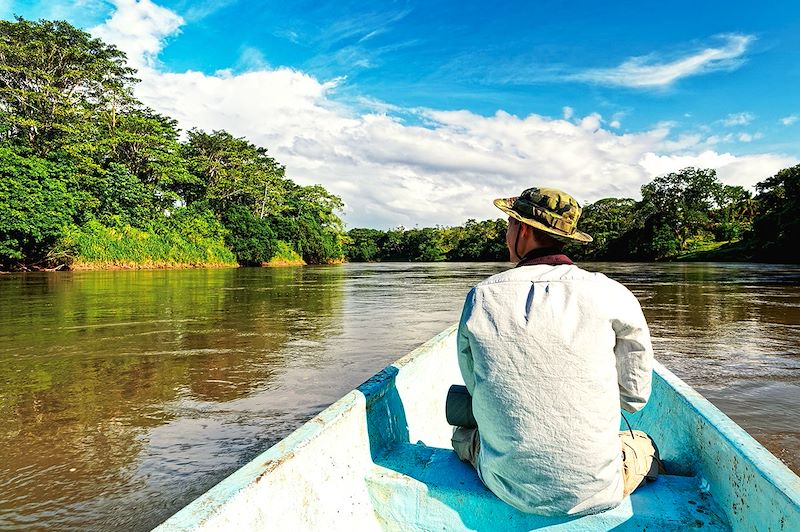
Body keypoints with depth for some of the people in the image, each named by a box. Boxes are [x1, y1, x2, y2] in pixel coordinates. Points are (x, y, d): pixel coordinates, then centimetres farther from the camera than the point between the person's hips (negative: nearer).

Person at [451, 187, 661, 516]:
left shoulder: (481, 297, -9)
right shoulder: (610, 295, -12)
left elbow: (474, 386, 3)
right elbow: (636, 396, 0)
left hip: (508, 490, 1)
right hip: (595, 494, 0)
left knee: (463, 434, 32)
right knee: (644, 444, 31)